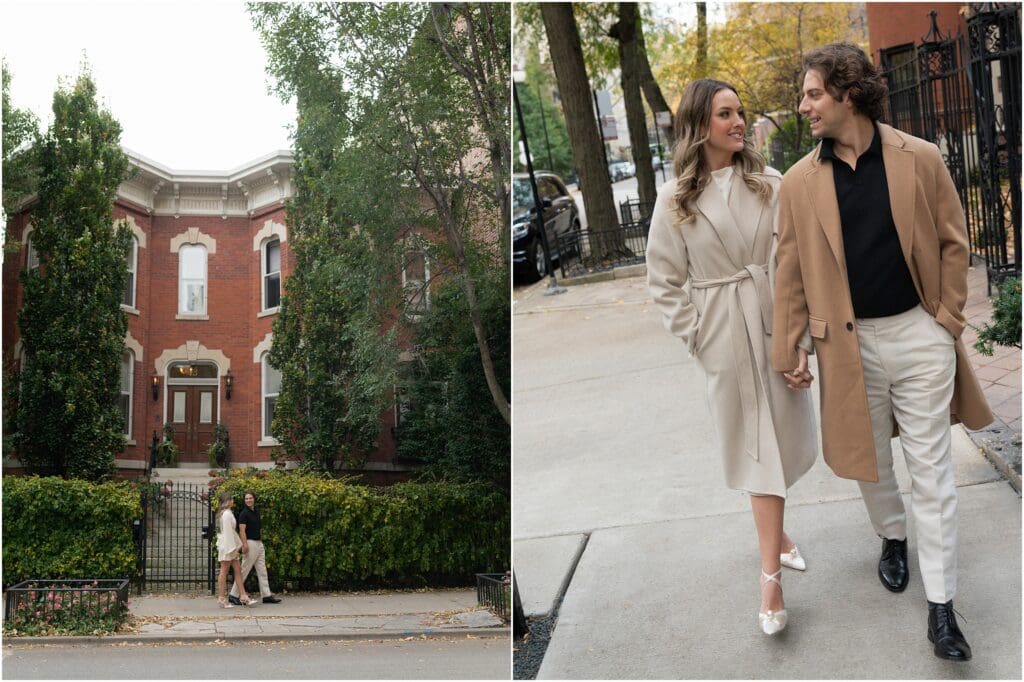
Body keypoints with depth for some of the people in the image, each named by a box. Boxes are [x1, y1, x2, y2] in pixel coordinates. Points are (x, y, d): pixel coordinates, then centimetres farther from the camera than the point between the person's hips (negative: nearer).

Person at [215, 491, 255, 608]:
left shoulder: (226, 513, 15)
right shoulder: (227, 514, -16)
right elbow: (228, 532, -20)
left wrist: (237, 545, 19)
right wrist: (233, 548, -19)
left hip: (229, 546, 10)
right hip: (227, 546, -10)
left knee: (238, 570, 7)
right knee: (224, 571, -3)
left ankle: (243, 597, 6)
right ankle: (221, 598, 2)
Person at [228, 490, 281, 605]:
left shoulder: (256, 512, 13)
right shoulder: (244, 514, -11)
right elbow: (242, 531, -18)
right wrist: (245, 545, -26)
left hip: (259, 544, 8)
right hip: (250, 543, -8)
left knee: (262, 571, 7)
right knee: (244, 571, -4)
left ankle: (267, 595, 9)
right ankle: (233, 595, 3)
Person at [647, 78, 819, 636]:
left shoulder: (771, 184, -1)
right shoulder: (674, 199, -3)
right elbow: (664, 281, 1)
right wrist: (695, 338, -4)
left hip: (777, 326, 1)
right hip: (724, 337, -1)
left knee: (778, 438, 9)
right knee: (757, 447, 4)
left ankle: (770, 569, 27)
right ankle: (773, 560, 14)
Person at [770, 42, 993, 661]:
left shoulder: (920, 159, -5)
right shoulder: (801, 182, -1)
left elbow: (953, 241, 2)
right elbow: (792, 271, 2)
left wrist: (949, 318, -2)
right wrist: (789, 347, 1)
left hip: (919, 334, -2)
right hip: (850, 341, 2)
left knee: (932, 470, 1)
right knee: (869, 459, 16)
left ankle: (941, 606, 8)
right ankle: (893, 537, 45)